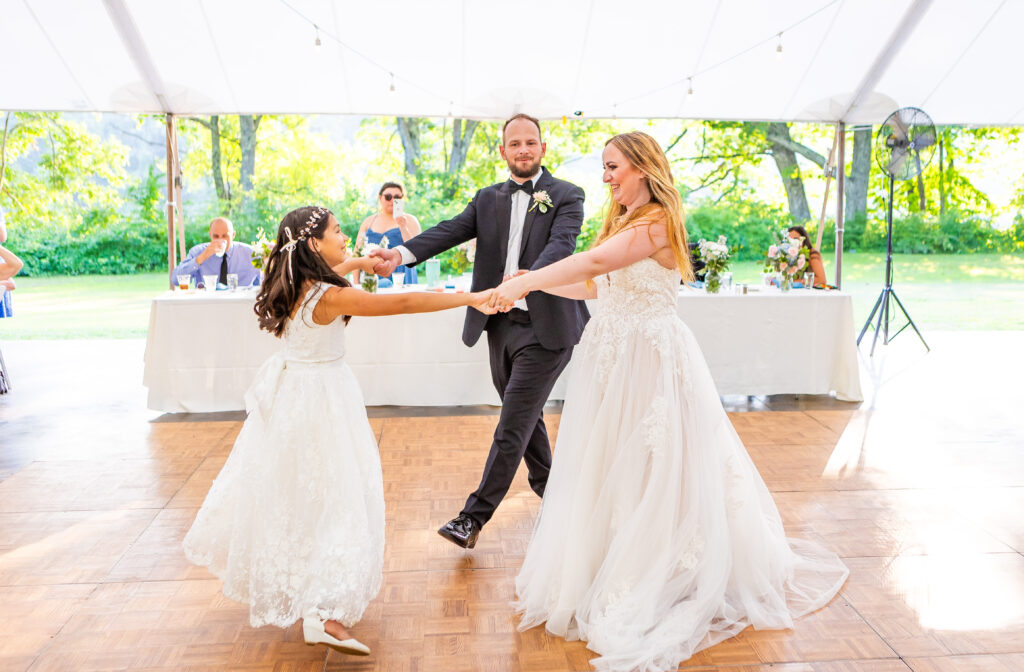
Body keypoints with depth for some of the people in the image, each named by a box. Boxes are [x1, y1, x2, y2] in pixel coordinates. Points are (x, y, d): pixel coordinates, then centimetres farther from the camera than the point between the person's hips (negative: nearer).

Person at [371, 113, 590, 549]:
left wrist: (527, 277, -42)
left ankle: (474, 516, 3)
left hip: (543, 327, -5)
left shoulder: (566, 197, -3)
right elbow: (450, 231, -5)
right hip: (500, 324, 6)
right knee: (525, 416, 20)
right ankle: (548, 485, 42)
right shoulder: (488, 199, 10)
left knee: (512, 426, -5)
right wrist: (401, 253, -24)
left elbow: (562, 244, -21)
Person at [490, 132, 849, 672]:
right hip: (612, 354, 9)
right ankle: (607, 573, 31)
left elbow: (595, 263, -29)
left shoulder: (658, 221, -14)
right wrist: (532, 283, 8)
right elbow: (593, 288, 13)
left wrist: (525, 281, -29)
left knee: (652, 470, 2)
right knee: (608, 467, 15)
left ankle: (664, 583, 19)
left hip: (651, 359, -8)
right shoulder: (622, 222, 14)